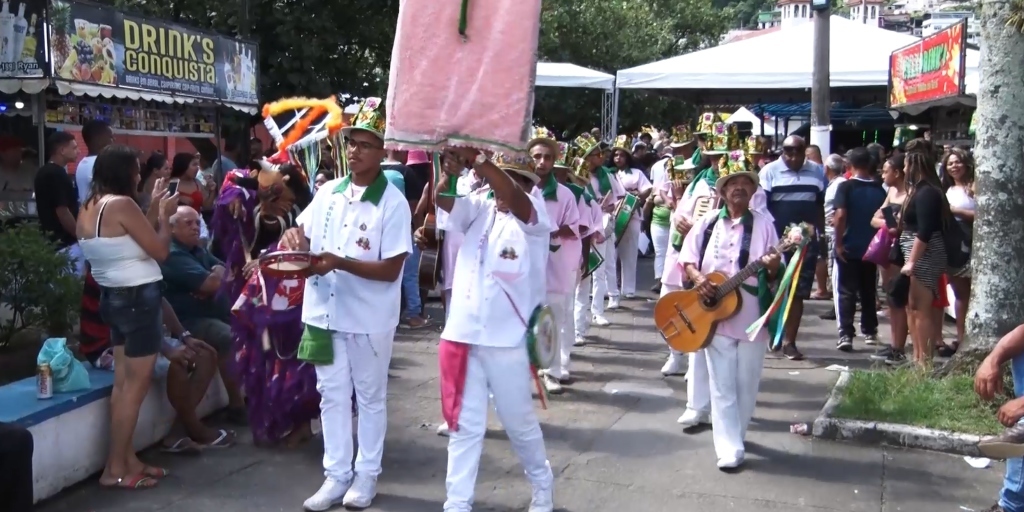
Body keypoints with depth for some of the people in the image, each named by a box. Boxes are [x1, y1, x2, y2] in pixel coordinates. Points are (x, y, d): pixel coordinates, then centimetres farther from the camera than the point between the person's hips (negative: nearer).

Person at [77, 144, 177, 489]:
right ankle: (115, 469, 3)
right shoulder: (122, 204, -19)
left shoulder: (87, 208, 8)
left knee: (123, 381, 13)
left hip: (114, 296, 9)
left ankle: (127, 459, 19)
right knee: (136, 384, -2)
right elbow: (160, 250, -15)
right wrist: (164, 215, -1)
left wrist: (154, 212, 17)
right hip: (138, 297, -9)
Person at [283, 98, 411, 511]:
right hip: (324, 312, 5)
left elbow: (391, 270, -16)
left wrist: (340, 263, -26)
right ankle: (336, 475, 23)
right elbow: (303, 235, 16)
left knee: (370, 397, 11)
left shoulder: (393, 203, -12)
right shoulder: (327, 192, 5)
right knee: (332, 396, 12)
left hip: (369, 319, -5)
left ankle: (366, 474, 24)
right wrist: (294, 237, -8)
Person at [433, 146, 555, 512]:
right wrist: (455, 165, -23)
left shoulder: (534, 215, -5)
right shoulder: (479, 208, 8)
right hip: (463, 335, 3)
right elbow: (441, 199, -6)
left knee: (520, 423, 14)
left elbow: (514, 199, -27)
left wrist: (478, 159, -39)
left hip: (507, 340, -3)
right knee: (464, 426, 10)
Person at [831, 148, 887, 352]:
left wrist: (838, 243, -13)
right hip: (871, 248, 4)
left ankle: (846, 335, -9)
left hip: (848, 248, -4)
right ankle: (870, 331, 25)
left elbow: (840, 215, -19)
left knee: (846, 292, -1)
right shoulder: (879, 189, 2)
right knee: (868, 292, 17)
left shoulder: (846, 186, -10)